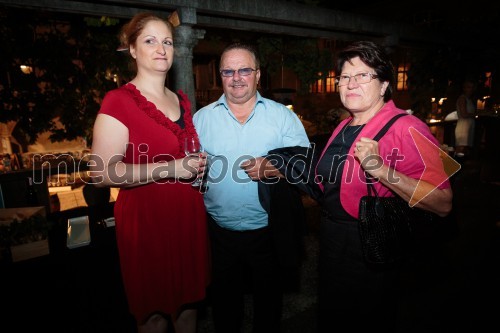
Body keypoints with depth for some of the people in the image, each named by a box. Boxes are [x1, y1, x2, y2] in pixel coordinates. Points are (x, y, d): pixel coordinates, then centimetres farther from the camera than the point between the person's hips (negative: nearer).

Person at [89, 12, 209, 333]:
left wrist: (197, 164, 7)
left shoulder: (182, 100, 12)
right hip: (147, 218, -6)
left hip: (189, 215, 6)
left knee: (189, 300, 17)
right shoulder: (118, 101, -9)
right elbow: (102, 173, -18)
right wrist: (171, 168, -20)